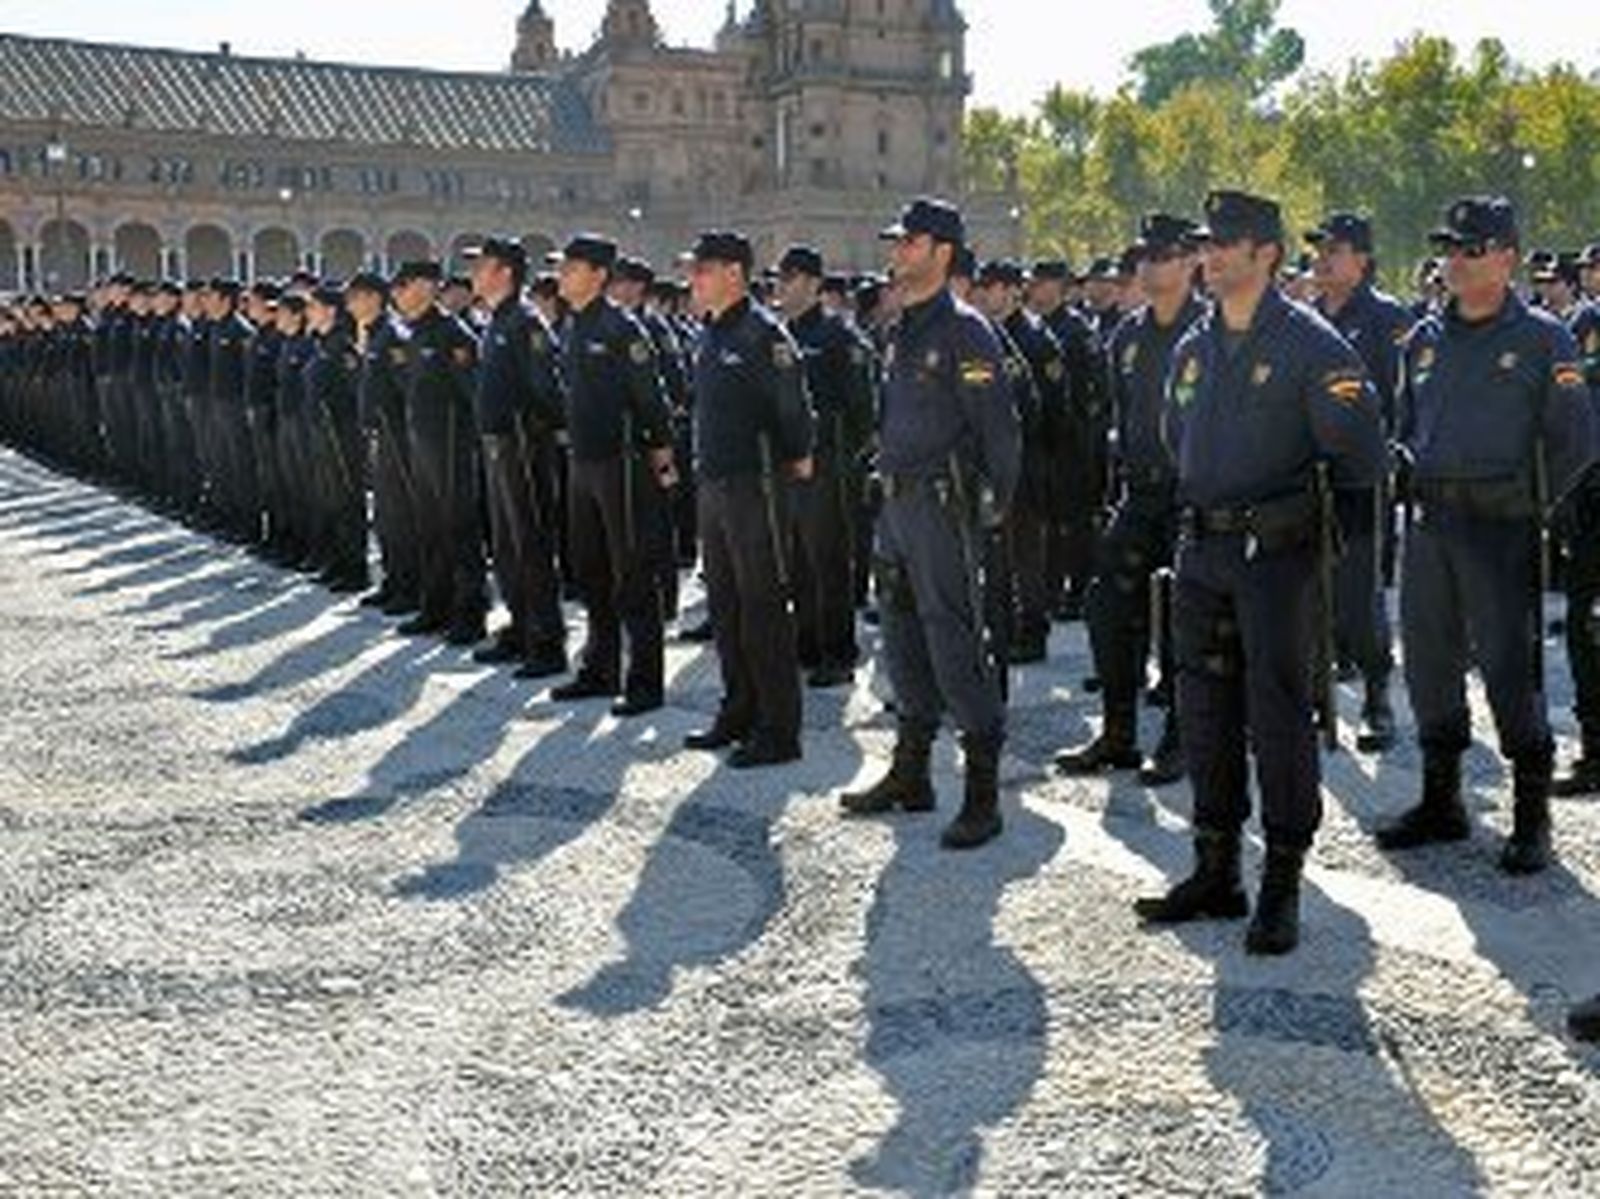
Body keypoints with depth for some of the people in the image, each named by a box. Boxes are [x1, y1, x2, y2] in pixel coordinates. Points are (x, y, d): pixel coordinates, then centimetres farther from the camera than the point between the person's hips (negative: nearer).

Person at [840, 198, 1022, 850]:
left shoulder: (965, 332, -11)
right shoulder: (901, 332, 15)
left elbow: (999, 427, -13)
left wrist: (995, 505, -11)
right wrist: (885, 486, 17)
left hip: (942, 505, -9)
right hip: (895, 502, 9)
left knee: (955, 645, -7)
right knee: (903, 638, 15)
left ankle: (983, 796, 1)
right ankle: (909, 774, 27)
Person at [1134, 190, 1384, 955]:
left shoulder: (1311, 344, -9)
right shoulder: (1193, 348, 12)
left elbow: (1359, 454, -9)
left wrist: (1302, 504, 3)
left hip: (1277, 553, -7)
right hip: (1202, 551, 7)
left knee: (1278, 715, -3)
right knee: (1205, 714, 10)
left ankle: (1283, 888, 7)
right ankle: (1216, 875, 21)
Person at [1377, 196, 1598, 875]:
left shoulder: (1542, 338, -2)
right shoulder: (1425, 339, 13)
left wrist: (1530, 505, -3)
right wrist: (1414, 477, 9)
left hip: (1501, 525, -5)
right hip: (1429, 526, 6)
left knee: (1510, 670, -5)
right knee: (1429, 665, 10)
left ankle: (1532, 821, 6)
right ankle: (1441, 804, 24)